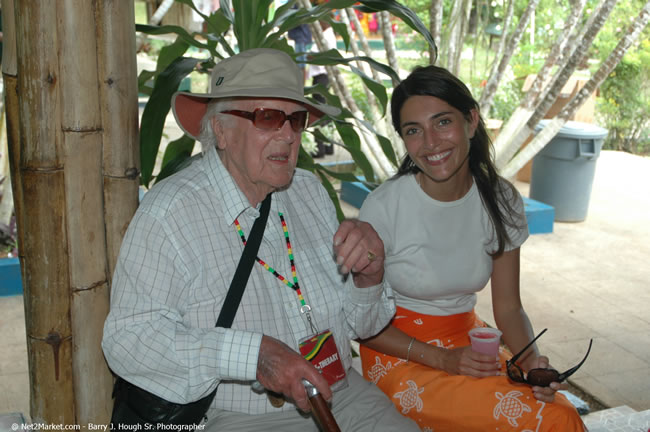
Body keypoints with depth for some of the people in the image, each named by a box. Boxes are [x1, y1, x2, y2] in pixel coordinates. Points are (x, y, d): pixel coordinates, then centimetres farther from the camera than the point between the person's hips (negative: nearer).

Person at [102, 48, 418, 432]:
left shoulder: (311, 192, 7)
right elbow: (129, 337, -19)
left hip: (344, 399, 5)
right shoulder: (170, 212, -12)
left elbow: (357, 325, 12)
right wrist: (253, 353, -28)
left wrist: (369, 274, -10)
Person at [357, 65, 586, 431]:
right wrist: (442, 359, -18)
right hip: (401, 355, -4)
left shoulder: (501, 201, -4)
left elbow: (508, 307, 3)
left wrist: (531, 359, -16)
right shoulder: (385, 207, -17)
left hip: (469, 339, 5)